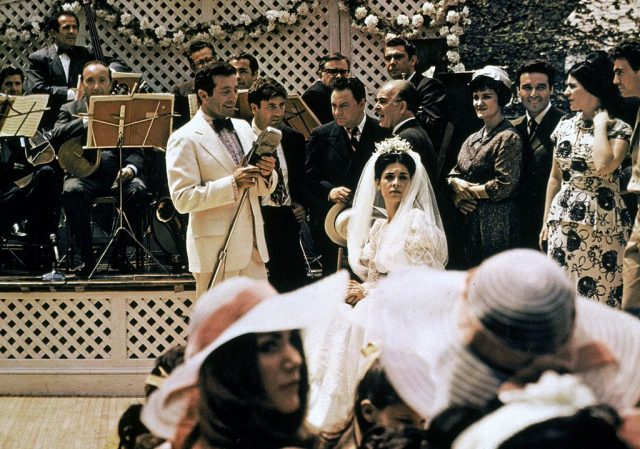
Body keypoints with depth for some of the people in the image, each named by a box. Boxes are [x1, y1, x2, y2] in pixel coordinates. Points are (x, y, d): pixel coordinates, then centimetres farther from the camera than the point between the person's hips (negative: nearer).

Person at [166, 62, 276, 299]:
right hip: (217, 250, -7)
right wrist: (232, 184, -23)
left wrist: (266, 174, -6)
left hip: (253, 245, 7)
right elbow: (182, 199, -17)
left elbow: (263, 189, 18)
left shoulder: (243, 128, 13)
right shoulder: (185, 139, -9)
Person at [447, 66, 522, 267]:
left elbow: (504, 186, -15)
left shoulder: (509, 138, -8)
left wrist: (468, 190, -5)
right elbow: (453, 175, 15)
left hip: (495, 225, -8)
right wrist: (457, 187, -8)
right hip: (469, 223, 8)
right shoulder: (473, 139, 17)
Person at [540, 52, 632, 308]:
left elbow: (604, 166, -24)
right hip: (564, 219, 5)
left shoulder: (618, 130, -5)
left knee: (602, 293, -5)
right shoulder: (565, 127, 11)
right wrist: (546, 222, 15)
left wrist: (600, 124, -13)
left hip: (602, 223, -5)